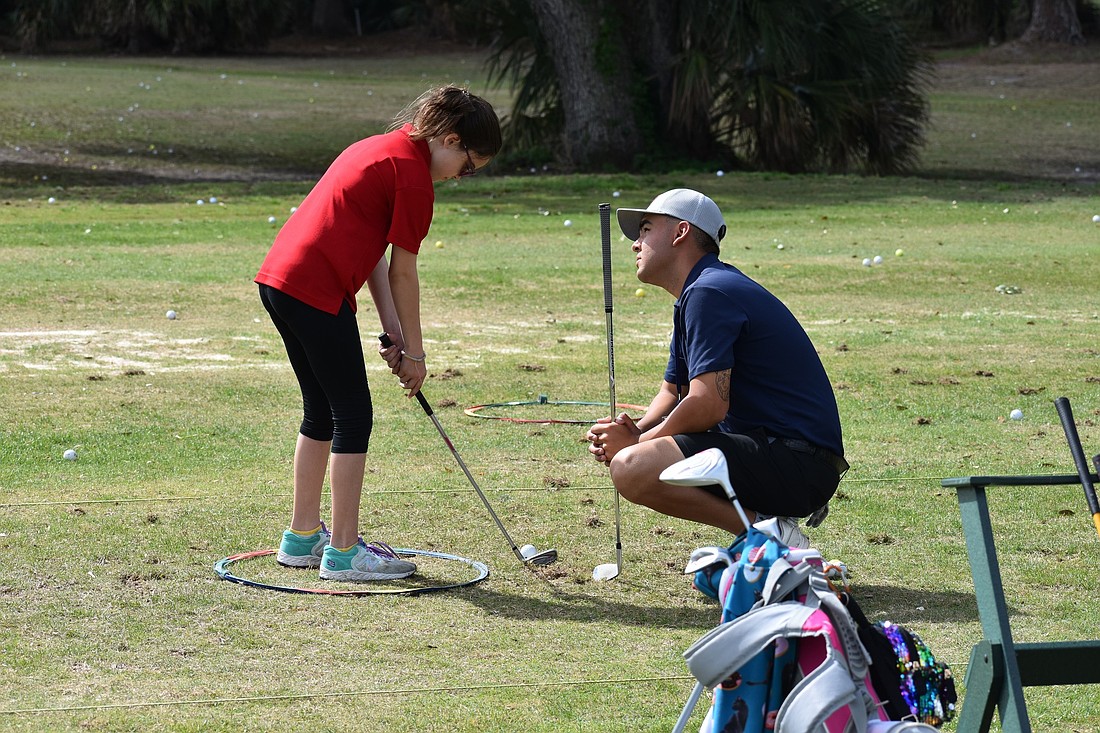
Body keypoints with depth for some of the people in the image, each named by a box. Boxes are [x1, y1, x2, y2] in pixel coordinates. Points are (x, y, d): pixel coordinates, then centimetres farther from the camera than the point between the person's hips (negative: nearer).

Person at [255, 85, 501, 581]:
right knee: (353, 416, -2)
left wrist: (393, 330, 16)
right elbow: (402, 273, -5)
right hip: (317, 292, -10)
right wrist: (414, 353, 5)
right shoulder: (413, 176, -10)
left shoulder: (383, 148, 20)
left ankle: (302, 537, 27)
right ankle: (344, 553, 1)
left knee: (322, 411, 19)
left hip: (279, 278, 10)